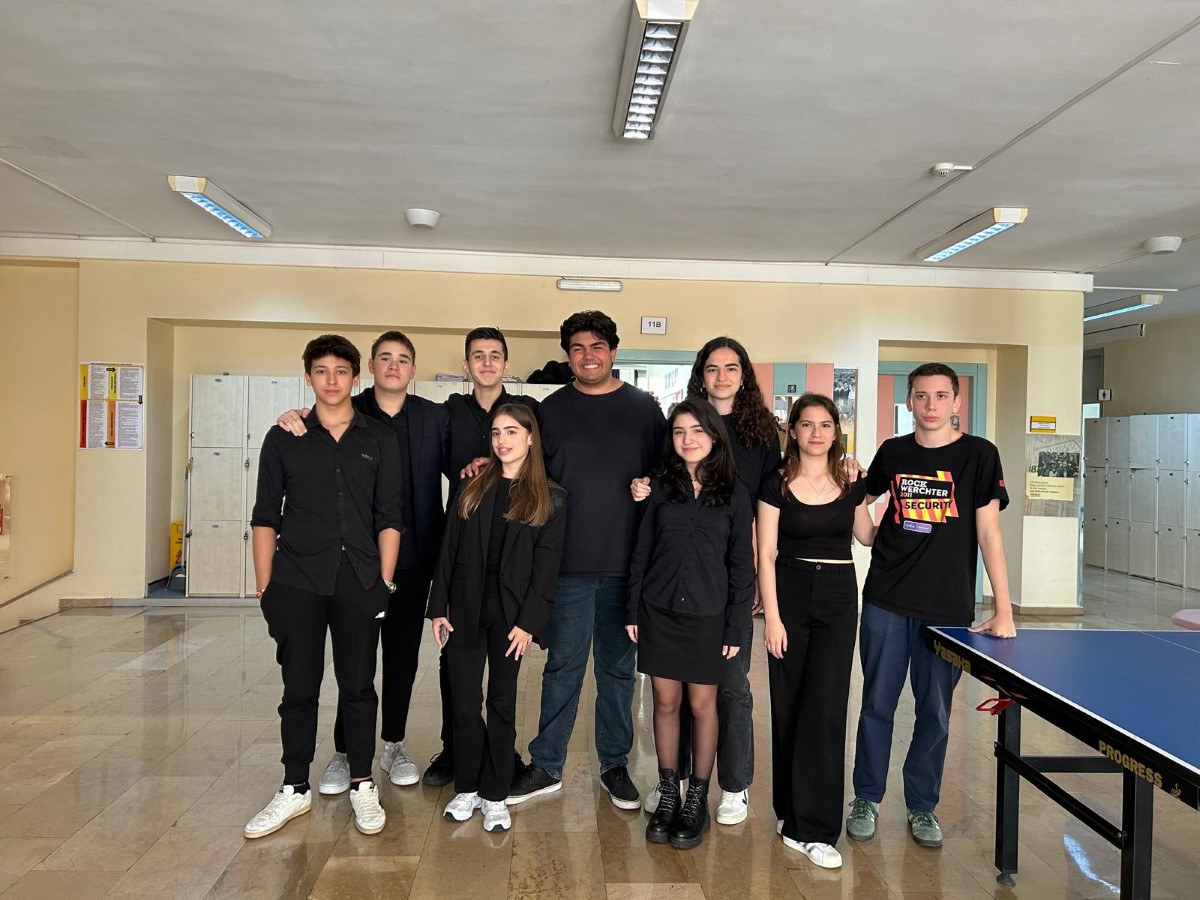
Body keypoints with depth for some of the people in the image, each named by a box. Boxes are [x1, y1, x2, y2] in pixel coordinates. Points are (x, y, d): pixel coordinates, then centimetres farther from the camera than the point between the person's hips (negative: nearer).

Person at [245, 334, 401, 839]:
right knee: (299, 688, 7)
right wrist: (264, 587, 1)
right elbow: (265, 517, 6)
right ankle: (294, 791, 23)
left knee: (358, 685, 7)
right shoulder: (284, 439, 6)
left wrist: (384, 581, -2)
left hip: (359, 580, 0)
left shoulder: (380, 440, 6)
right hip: (297, 582, 0)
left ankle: (362, 787, 22)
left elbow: (389, 518, 4)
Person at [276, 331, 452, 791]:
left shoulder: (435, 417, 4)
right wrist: (291, 421, -16)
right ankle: (345, 751, 21)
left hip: (413, 558, 2)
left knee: (403, 654, 12)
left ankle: (393, 744, 29)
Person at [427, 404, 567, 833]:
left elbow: (546, 565, -5)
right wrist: (438, 608, 0)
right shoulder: (472, 488, 7)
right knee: (465, 704, 7)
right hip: (464, 608, 2)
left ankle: (494, 796, 21)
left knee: (502, 704, 8)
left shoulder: (550, 498, -1)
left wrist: (529, 621, -12)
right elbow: (449, 551, 6)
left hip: (510, 613, -2)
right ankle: (466, 788, 24)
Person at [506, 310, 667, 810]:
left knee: (618, 668, 12)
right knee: (563, 666, 6)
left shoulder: (643, 407, 5)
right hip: (569, 563, 0)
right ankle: (546, 767, 21)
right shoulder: (551, 410, 6)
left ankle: (614, 764, 27)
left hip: (626, 564, 1)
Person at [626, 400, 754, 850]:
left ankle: (698, 799, 24)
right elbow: (642, 553, 5)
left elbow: (741, 565, -1)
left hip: (708, 614, -1)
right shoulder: (661, 488, 3)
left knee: (702, 704, 8)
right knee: (665, 702, 9)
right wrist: (633, 611, 2)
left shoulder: (734, 494, -2)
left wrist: (737, 627, -4)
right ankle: (668, 794, 25)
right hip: (659, 611, 2)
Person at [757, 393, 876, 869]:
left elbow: (867, 537, 18)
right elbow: (766, 554, -5)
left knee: (825, 706, -5)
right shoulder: (777, 483, -3)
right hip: (790, 593, -1)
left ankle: (812, 828, 3)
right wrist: (771, 616, -10)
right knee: (788, 706, 6)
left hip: (838, 597, 1)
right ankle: (793, 810, 26)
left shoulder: (851, 484, 5)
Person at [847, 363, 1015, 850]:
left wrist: (1004, 609, -9)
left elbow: (988, 532, -5)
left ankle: (922, 805, 28)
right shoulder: (892, 452, 4)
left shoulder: (978, 454, -2)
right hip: (887, 603, 1)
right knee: (877, 704, 8)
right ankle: (866, 798, 25)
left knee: (935, 713, 9)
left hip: (949, 607, -1)